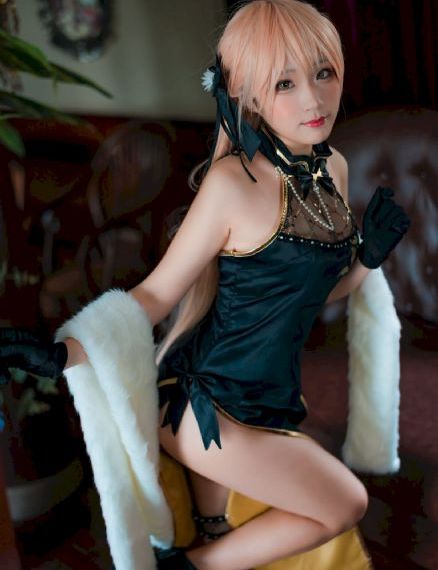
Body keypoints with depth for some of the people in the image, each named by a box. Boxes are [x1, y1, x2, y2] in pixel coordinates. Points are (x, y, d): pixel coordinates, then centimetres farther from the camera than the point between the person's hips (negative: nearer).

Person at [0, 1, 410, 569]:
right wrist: (64, 355, -26)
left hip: (272, 398, 7)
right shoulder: (233, 182, -21)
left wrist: (369, 255, -5)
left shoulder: (333, 167, 1)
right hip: (210, 405, -7)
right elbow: (156, 294, -15)